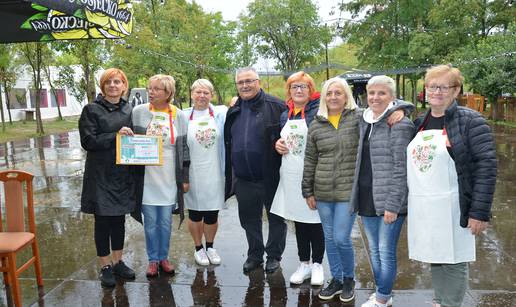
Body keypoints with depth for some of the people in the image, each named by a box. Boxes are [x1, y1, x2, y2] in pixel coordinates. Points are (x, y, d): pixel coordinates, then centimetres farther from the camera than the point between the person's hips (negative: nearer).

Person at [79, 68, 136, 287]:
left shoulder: (129, 109, 8)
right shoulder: (92, 110, -4)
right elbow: (88, 141, -12)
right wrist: (116, 136, -20)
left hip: (123, 174, 4)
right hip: (100, 175, -4)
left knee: (119, 219, 13)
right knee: (102, 220, 6)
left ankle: (118, 261, 28)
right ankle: (105, 266, 20)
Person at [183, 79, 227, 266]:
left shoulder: (220, 113, 0)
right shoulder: (184, 116, 0)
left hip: (214, 174, 0)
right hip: (193, 174, 0)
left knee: (212, 214, 12)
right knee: (195, 214, 12)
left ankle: (210, 246, 34)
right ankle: (198, 248, 32)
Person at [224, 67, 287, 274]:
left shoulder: (275, 106, -7)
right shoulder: (234, 111, 11)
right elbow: (227, 144, 17)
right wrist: (229, 175, 14)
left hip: (271, 177, -5)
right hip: (243, 178, 5)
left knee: (276, 218, 10)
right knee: (249, 219, 17)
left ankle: (274, 255, 28)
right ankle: (255, 254, 34)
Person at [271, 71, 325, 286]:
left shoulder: (319, 111, -7)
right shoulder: (285, 114, 12)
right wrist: (277, 144, 2)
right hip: (291, 176, 6)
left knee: (315, 220, 5)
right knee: (298, 220, 13)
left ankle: (317, 264, 24)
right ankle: (304, 264, 28)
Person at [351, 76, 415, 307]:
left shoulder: (400, 124, -11)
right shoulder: (364, 121, 11)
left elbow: (401, 168, -15)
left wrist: (393, 205, -18)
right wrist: (357, 197, 15)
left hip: (389, 201, -7)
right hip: (367, 198, 7)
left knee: (386, 252, 4)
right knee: (374, 251, 17)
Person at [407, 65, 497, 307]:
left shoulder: (470, 121, -8)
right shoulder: (419, 123, 10)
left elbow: (486, 167, -13)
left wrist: (480, 212, -17)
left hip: (452, 209, -6)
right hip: (422, 208, 6)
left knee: (453, 262, 5)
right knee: (435, 258, 18)